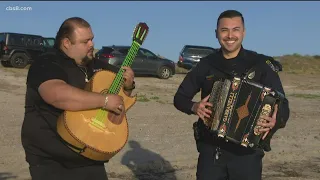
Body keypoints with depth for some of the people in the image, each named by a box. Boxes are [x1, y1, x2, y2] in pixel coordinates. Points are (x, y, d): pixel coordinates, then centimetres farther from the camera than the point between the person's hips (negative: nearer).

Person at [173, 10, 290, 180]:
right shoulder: (206, 65, 1)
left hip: (248, 151, -1)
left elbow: (282, 105, -5)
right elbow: (180, 97, 9)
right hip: (210, 149, 1)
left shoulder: (261, 64, -4)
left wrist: (275, 120, -28)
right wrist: (194, 107, -13)